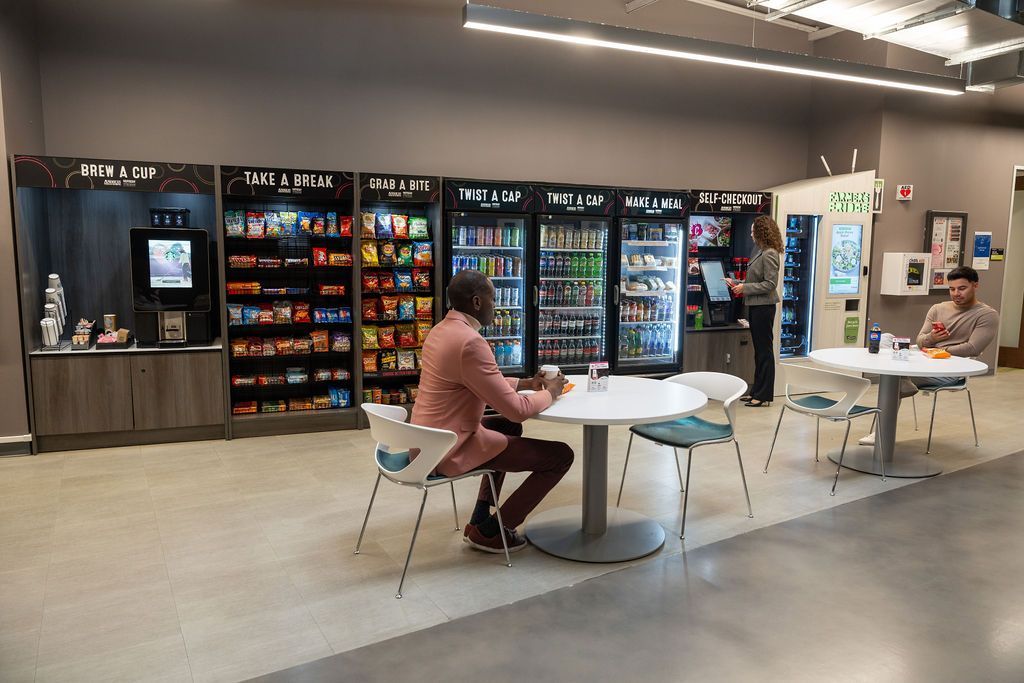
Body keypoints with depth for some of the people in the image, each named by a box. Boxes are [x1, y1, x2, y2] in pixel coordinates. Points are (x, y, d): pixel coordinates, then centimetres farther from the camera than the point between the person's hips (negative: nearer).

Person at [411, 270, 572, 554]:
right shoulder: (470, 341, -23)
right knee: (561, 455, -3)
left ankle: (481, 517, 28)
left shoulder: (441, 330, 8)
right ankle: (488, 531, 9)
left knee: (509, 428, 34)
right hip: (453, 449, -10)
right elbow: (517, 410, -20)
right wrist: (550, 392, -1)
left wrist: (523, 383, 16)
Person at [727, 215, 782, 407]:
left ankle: (764, 396, 7)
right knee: (759, 350, 15)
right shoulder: (761, 252, 11)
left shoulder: (769, 254, -17)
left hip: (763, 307, -10)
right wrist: (738, 284, 13)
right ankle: (757, 391, 24)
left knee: (765, 350, -1)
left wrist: (745, 288, -17)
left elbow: (770, 284, -20)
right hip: (755, 306, 10)